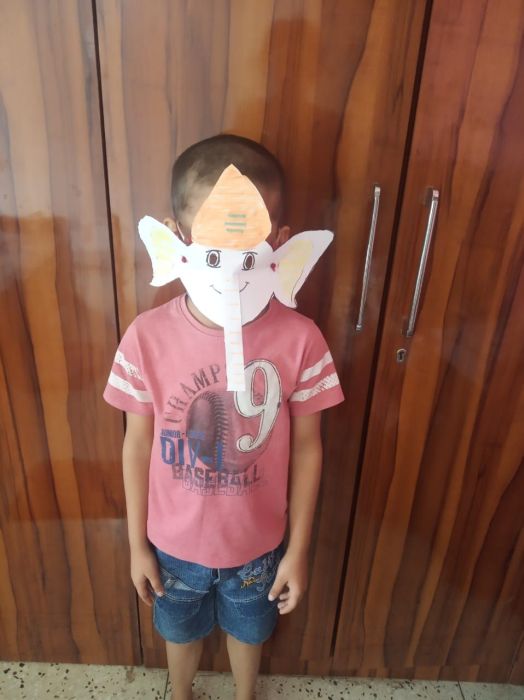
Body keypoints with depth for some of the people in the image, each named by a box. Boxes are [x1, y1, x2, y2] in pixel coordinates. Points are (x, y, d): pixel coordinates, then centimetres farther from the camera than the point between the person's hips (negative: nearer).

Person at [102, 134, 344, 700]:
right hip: (174, 542, 1)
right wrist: (137, 544, 0)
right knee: (180, 631, 31)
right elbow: (138, 445, -10)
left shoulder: (299, 339, -24)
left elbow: (306, 448, -12)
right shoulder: (147, 337, -23)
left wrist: (297, 549, -4)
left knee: (247, 629, 31)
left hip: (258, 542, 0)